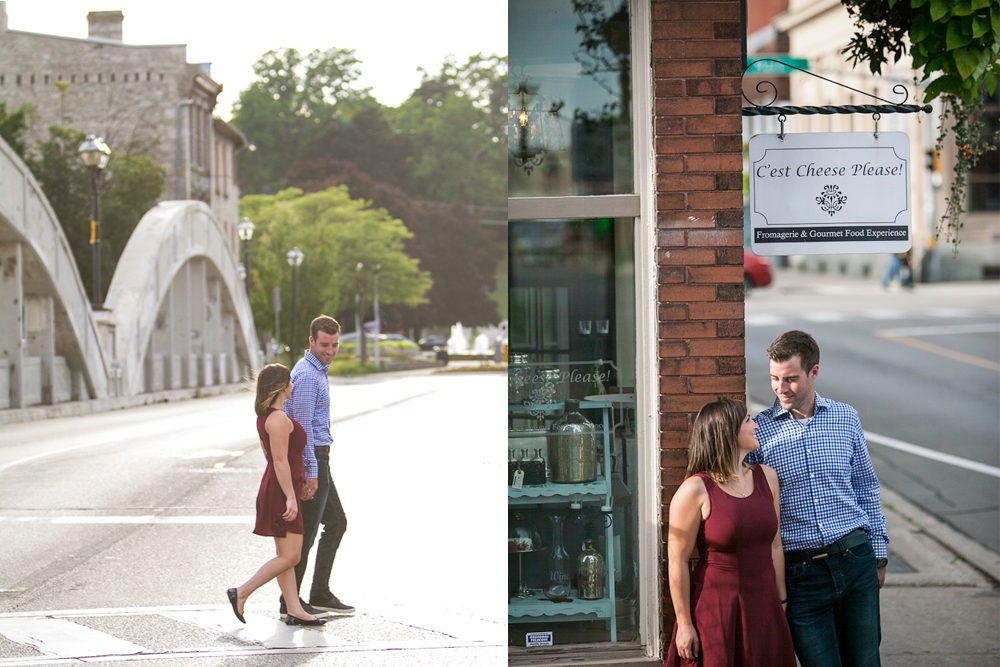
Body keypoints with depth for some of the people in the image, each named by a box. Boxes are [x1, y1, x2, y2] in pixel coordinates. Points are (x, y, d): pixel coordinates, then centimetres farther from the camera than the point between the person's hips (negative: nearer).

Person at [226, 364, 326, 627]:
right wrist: (290, 497, -22)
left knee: (286, 555, 10)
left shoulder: (264, 416, 13)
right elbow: (280, 461, -22)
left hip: (275, 489, 11)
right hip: (282, 491, -11)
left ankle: (295, 610, 12)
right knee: (290, 556, -6)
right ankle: (241, 593, -2)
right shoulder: (279, 419, -18)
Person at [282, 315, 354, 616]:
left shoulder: (318, 371, 16)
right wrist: (310, 472, -24)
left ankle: (320, 595, 20)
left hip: (317, 459, 11)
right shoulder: (307, 375, -18)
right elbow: (302, 426, -22)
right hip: (310, 459, -11)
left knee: (336, 523, 16)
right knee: (305, 532, -5)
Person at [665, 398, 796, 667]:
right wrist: (684, 624, -10)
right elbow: (677, 561, -11)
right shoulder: (695, 491, -13)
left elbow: (774, 545, 12)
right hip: (715, 609, -5)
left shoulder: (767, 477, 6)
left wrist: (781, 602, 12)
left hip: (762, 607, 5)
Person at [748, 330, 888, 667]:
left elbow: (867, 488, 15)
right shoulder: (759, 430, -2)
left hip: (855, 560, 2)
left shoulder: (846, 418, 7)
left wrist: (879, 556, 13)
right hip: (800, 572, -2)